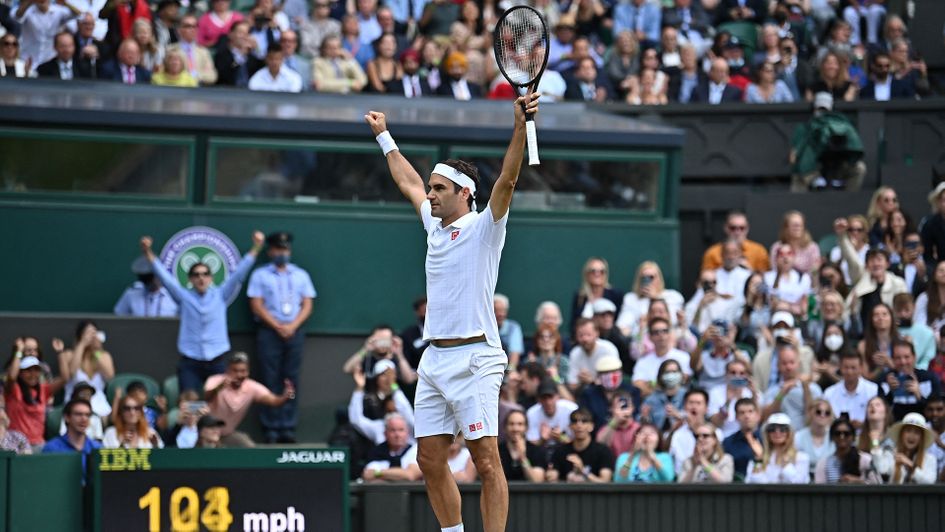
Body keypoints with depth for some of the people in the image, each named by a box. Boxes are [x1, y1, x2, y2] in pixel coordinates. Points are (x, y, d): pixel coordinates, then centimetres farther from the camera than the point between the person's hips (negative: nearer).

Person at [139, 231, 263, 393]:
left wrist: (256, 248, -10)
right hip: (190, 363, -1)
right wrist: (148, 253, -15)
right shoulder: (184, 297, 5)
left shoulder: (221, 296, 7)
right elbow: (164, 276, -4)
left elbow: (239, 274, 1)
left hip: (216, 363, 1)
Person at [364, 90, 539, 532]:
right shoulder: (436, 227, 17)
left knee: (486, 462, -10)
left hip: (472, 358, -8)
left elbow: (506, 179, -17)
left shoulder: (483, 227, -3)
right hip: (434, 359, 8)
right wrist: (384, 137, 43)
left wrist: (520, 124, -29)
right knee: (430, 461, 6)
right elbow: (408, 183, 33)